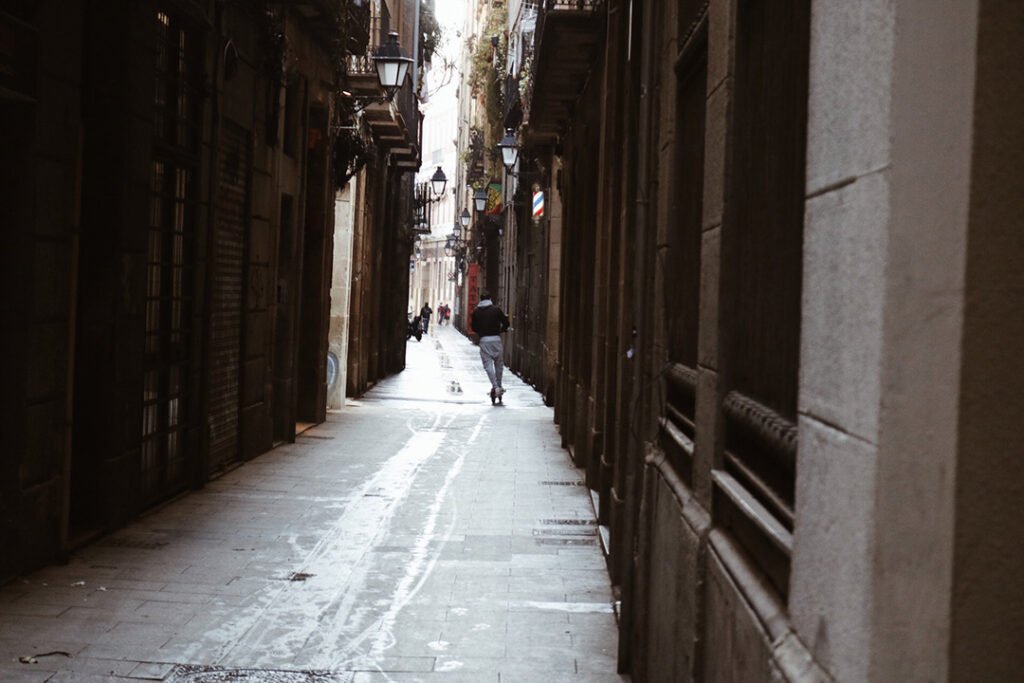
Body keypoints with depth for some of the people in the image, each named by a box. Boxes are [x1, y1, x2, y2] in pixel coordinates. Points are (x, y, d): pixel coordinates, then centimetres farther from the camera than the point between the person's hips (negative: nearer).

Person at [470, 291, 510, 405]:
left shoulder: (476, 311, 7)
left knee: (488, 364, -2)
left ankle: (495, 387, -18)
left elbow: (473, 326, 9)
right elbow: (506, 323, 1)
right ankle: (499, 386, 17)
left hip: (483, 340, 0)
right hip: (496, 339, 0)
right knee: (498, 363, 13)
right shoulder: (496, 310, 2)